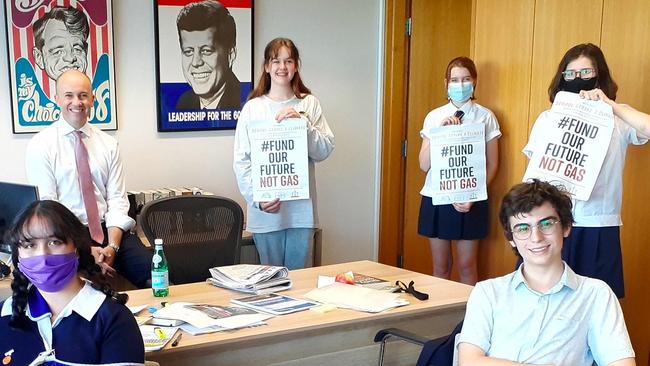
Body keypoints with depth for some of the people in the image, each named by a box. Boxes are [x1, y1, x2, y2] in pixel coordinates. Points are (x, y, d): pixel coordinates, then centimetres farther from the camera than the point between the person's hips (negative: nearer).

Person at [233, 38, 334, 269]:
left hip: (301, 209, 1)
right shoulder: (253, 107, 0)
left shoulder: (309, 104, 4)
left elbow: (325, 151, 0)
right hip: (265, 210, -1)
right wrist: (257, 198, -14)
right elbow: (241, 161, -3)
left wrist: (302, 123, -14)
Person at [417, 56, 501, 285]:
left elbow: (492, 165, 0)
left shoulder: (486, 117, 0)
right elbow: (424, 165, 0)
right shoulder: (434, 117, 5)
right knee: (440, 267, 9)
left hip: (470, 201, -2)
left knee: (467, 266, 4)